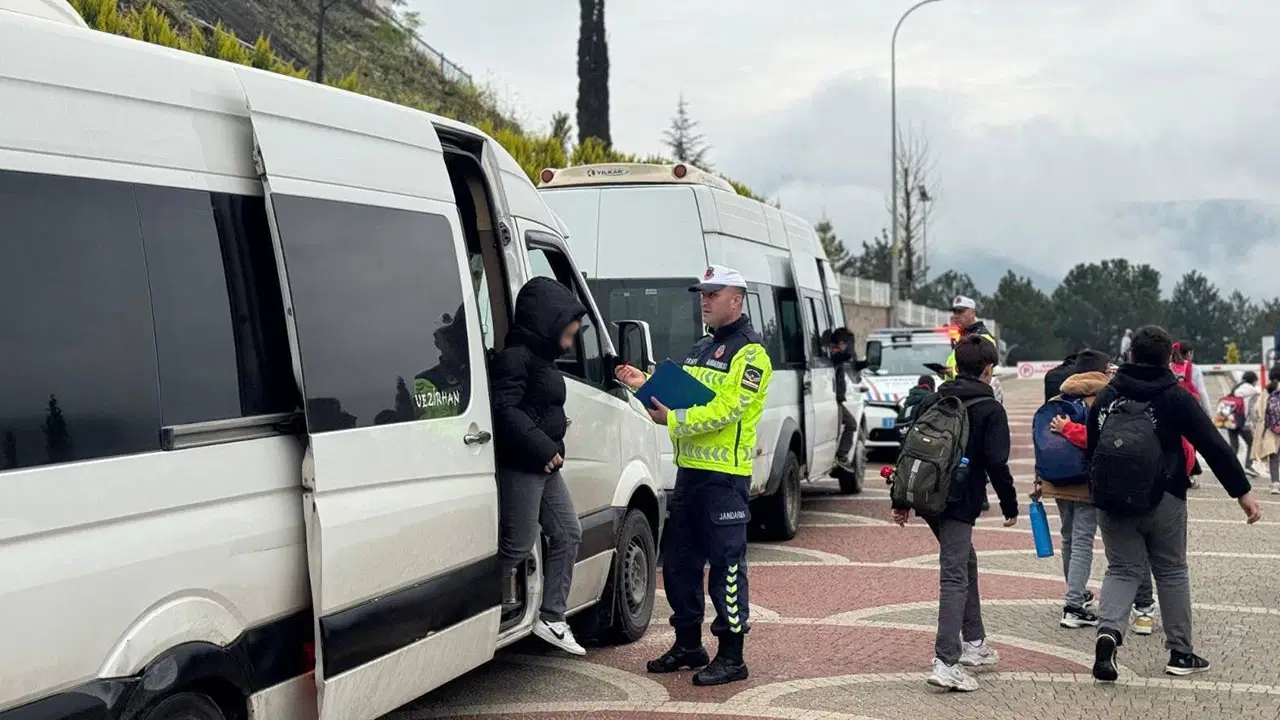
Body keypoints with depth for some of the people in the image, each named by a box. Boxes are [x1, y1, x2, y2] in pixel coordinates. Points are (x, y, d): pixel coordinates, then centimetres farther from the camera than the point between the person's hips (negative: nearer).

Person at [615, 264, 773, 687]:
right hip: (690, 469, 9)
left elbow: (727, 409, -20)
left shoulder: (750, 353, -10)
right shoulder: (701, 349, 19)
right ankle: (688, 645, 26)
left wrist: (674, 420, -26)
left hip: (725, 476, -9)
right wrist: (647, 384, 7)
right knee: (678, 559, 13)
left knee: (726, 564, -5)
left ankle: (731, 656, 1)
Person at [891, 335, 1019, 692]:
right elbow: (996, 463, -11)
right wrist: (1010, 506, 1)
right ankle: (946, 663, -18)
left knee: (966, 562, 24)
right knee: (955, 576, -10)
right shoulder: (990, 410, -6)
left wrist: (902, 501, 16)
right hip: (960, 502, -7)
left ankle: (973, 642, 34)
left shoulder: (933, 401, 12)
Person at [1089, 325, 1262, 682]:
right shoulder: (1175, 397, -4)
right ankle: (1181, 654, 17)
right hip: (1162, 500, -2)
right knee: (1171, 572, 12)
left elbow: (1092, 448, 11)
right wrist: (1242, 491, -2)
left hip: (1111, 501, 2)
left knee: (1122, 569, 9)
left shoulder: (1106, 396, 5)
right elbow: (1213, 445, -6)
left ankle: (1108, 629, -17)